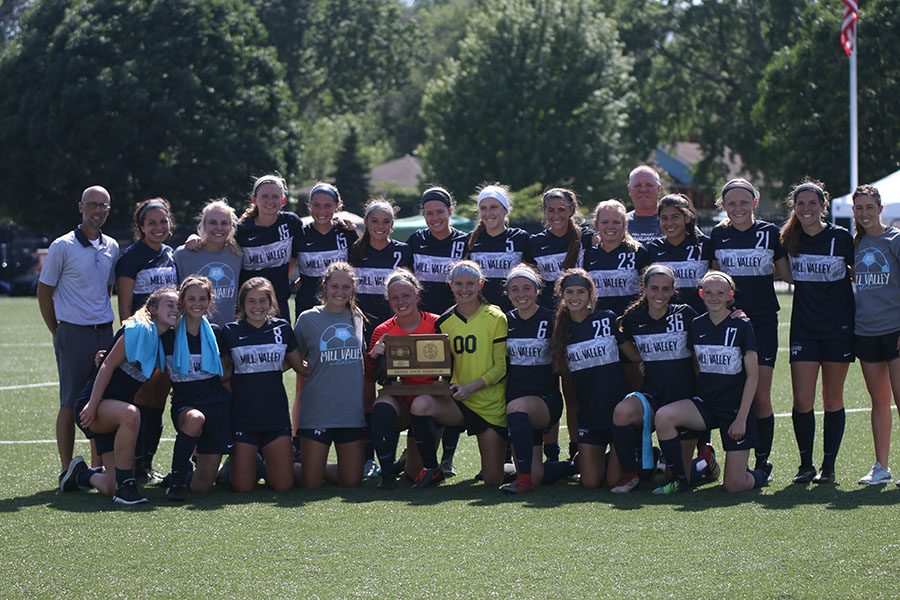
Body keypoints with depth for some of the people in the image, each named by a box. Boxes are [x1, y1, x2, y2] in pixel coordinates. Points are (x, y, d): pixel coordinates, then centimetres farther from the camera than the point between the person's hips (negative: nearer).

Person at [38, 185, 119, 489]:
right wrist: (58, 333, 0)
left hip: (104, 333, 5)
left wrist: (104, 322, 14)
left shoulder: (112, 248, 11)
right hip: (74, 335, -5)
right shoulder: (63, 247, -5)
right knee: (71, 403, -4)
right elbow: (44, 292, 0)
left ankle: (98, 466, 13)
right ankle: (67, 470, 0)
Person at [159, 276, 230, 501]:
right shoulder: (169, 335, 0)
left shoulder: (215, 333, 7)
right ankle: (176, 479, -22)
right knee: (195, 419, -42)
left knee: (202, 486, -8)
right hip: (184, 404, -2)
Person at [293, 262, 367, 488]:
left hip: (352, 410, 3)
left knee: (352, 480, 3)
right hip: (317, 410, -3)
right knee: (310, 483, -4)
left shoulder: (357, 318, 9)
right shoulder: (308, 319, -1)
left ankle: (319, 469, 29)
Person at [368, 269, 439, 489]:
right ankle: (388, 471, -20)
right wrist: (374, 355, -20)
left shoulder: (437, 325, -4)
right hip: (399, 398, 1)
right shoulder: (383, 331, 0)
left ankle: (411, 460, 31)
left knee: (415, 474, -8)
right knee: (382, 407, -37)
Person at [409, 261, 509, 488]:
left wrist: (471, 387, -20)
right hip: (458, 402, 3)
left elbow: (502, 366, -8)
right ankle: (431, 469, -11)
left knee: (493, 481, -3)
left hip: (492, 407, -3)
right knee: (420, 405, -31)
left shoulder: (495, 318, -6)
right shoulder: (445, 322, 6)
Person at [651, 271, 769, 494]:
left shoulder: (741, 326, -8)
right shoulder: (696, 326, 4)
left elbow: (753, 375, -8)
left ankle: (760, 475, 28)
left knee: (734, 485, -10)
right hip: (705, 404, 4)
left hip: (736, 409, -4)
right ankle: (683, 477, -7)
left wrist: (741, 418, -13)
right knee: (663, 416, -27)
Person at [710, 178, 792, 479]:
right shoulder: (718, 235, 7)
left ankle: (762, 460, 5)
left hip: (763, 322, -1)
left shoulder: (769, 233, 3)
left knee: (761, 396, -5)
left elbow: (788, 274, 6)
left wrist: (765, 268, -7)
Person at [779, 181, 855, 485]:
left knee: (832, 399, 5)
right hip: (803, 328, 2)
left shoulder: (841, 237, -6)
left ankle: (828, 466, 13)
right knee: (802, 400, -5)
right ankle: (805, 465, 7)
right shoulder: (789, 240, 2)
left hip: (838, 327, -2)